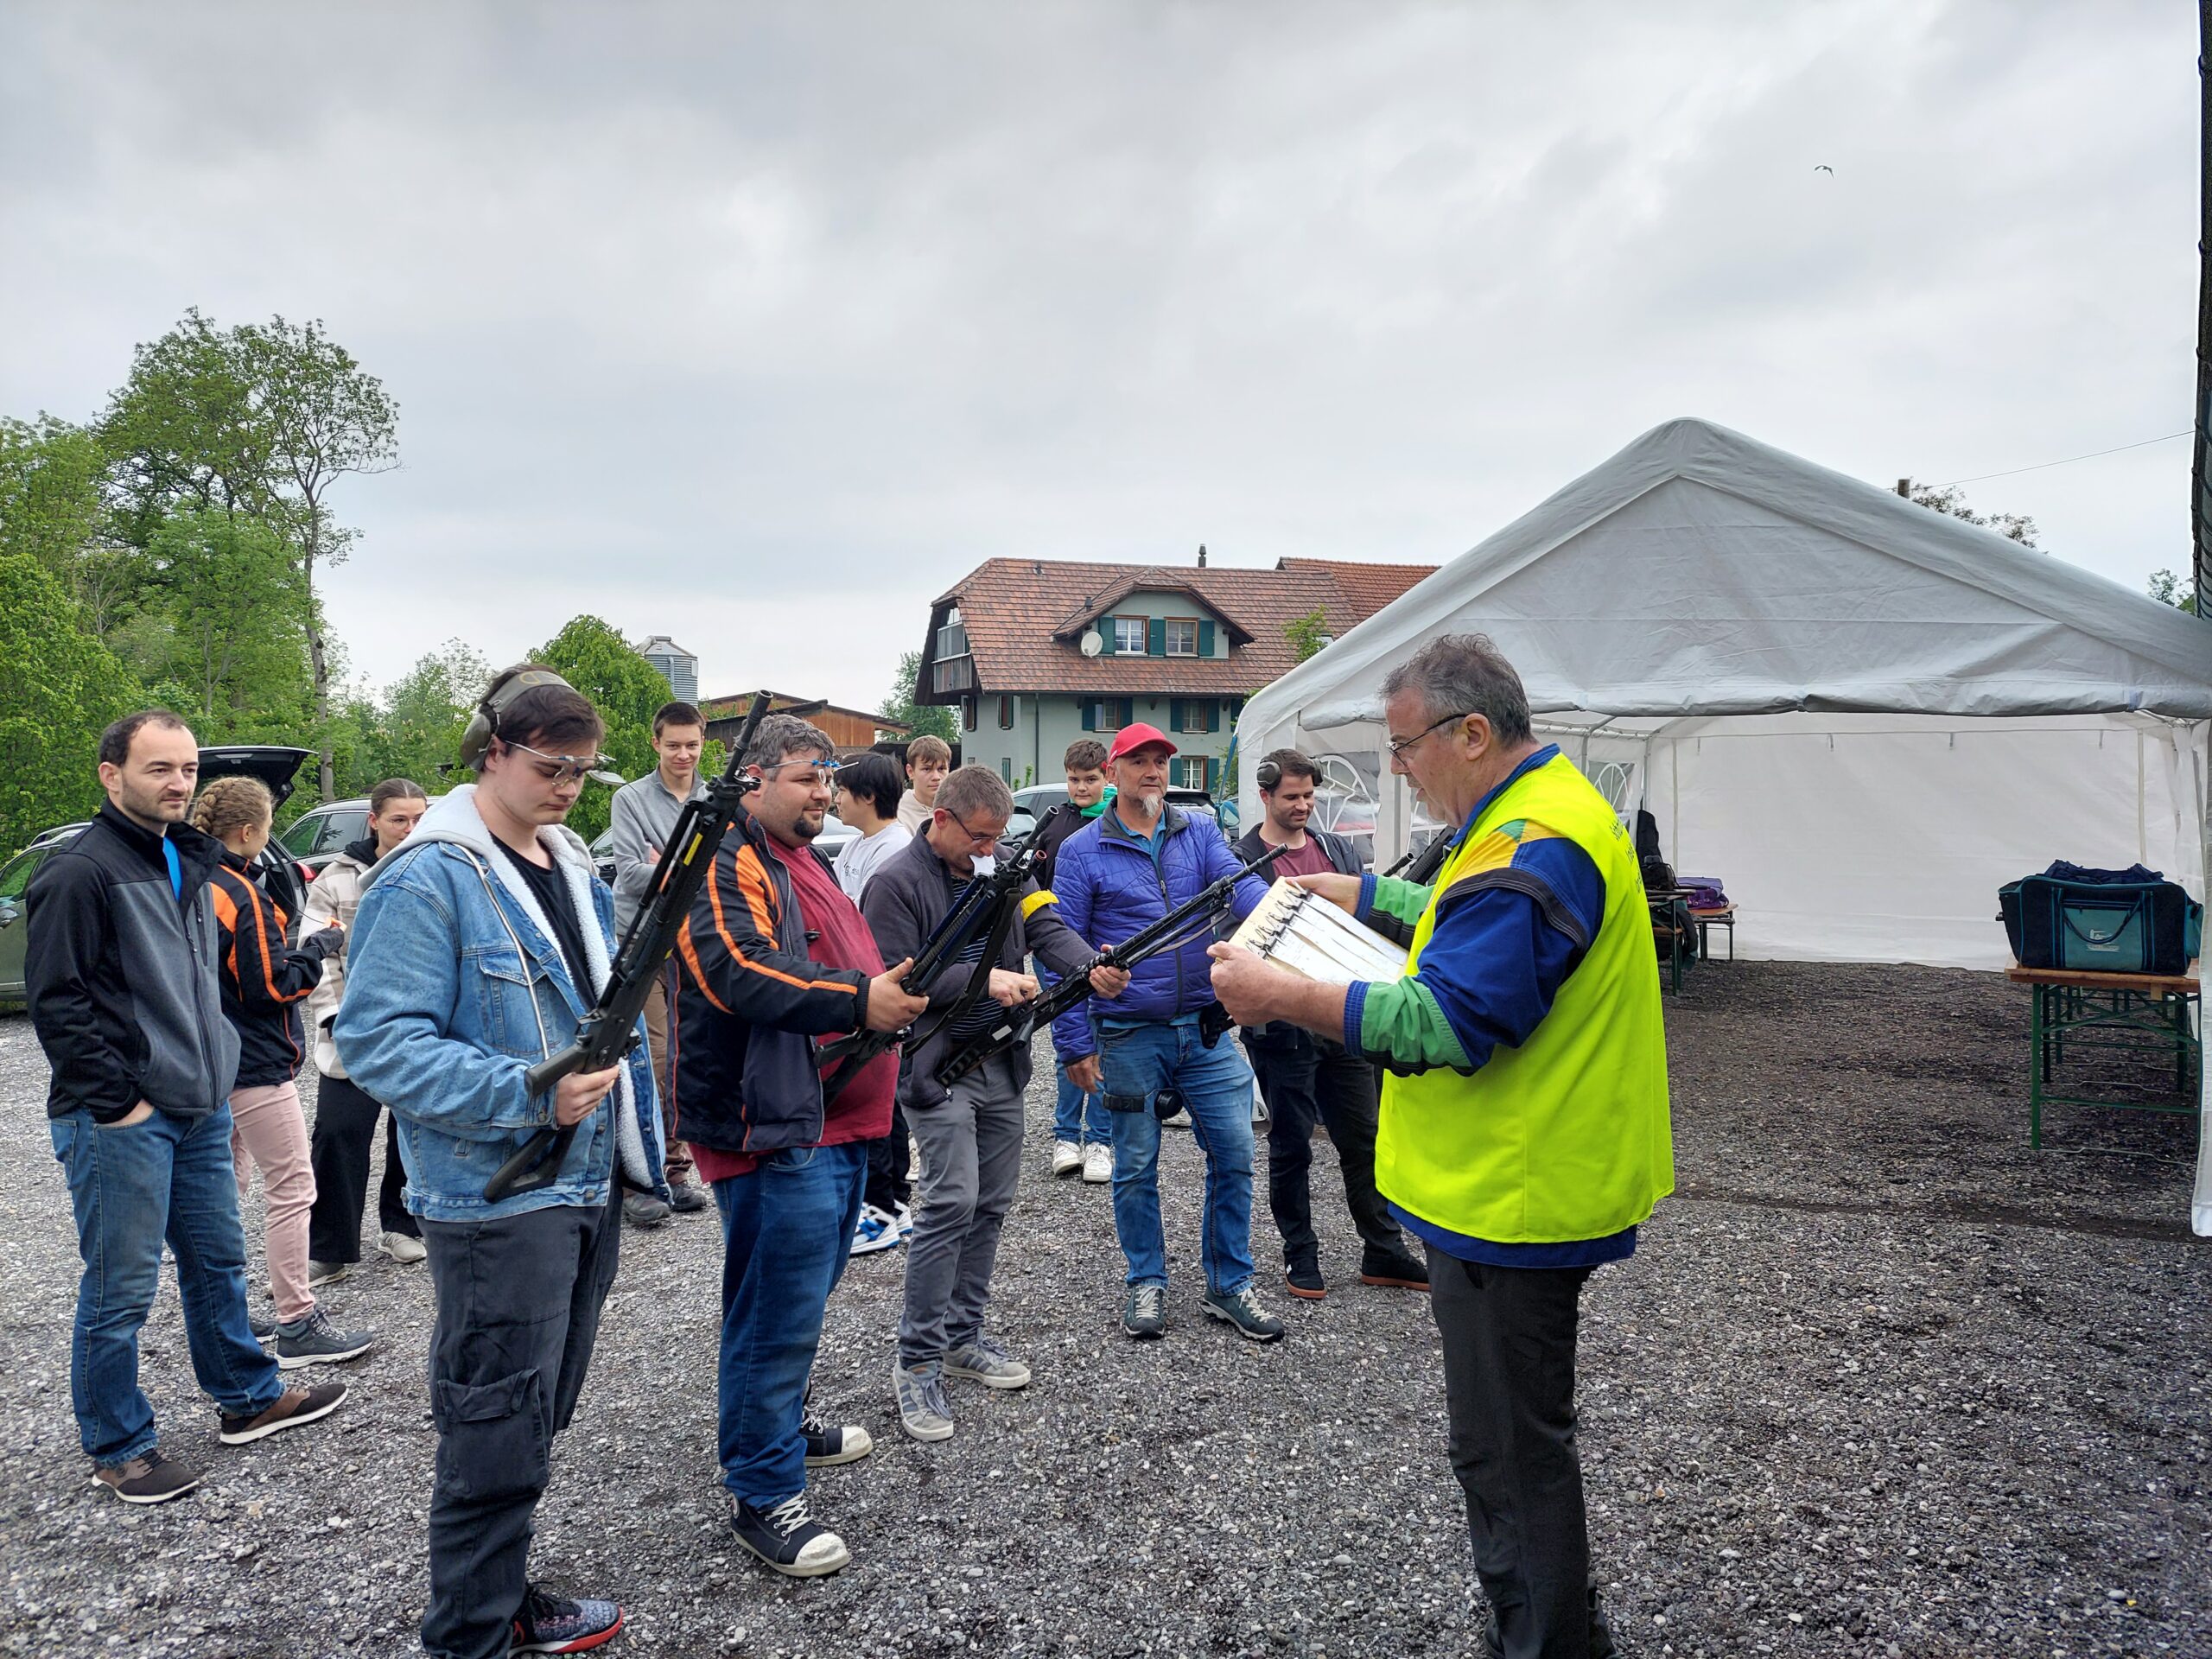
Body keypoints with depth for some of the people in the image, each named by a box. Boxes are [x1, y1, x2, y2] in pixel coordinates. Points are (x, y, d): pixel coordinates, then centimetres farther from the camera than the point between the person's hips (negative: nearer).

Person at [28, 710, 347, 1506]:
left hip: (199, 1108, 8)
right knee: (120, 1290, 3)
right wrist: (116, 1100, -16)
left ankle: (248, 1399, 31)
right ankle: (117, 1447, 17)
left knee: (218, 1261, 18)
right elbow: (55, 999, -16)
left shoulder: (188, 863, 14)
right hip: (118, 1121, -8)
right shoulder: (80, 871, -13)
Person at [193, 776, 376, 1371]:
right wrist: (321, 945, -6)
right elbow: (271, 985, -19)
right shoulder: (240, 893, -20)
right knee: (293, 1189, -3)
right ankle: (297, 1326, 0)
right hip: (255, 1065, -10)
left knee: (229, 1184, 19)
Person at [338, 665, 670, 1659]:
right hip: (496, 1200, -8)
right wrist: (528, 1093, -28)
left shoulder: (573, 869, 11)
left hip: (589, 1187, 9)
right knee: (498, 1436, 3)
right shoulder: (429, 880, -15)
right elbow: (378, 1042, -20)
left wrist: (638, 1130, 16)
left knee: (536, 1418, 20)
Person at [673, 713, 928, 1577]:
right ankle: (764, 1496, 7)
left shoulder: (806, 860, 20)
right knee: (780, 1307, -5)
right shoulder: (719, 863, -13)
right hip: (772, 1127, -10)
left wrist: (898, 994, 14)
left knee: (804, 1291, 23)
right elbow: (741, 971, -28)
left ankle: (784, 1418, 42)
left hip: (832, 1121, 10)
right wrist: (857, 999, -35)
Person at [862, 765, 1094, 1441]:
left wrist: (1092, 967, -20)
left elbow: (1047, 929, 0)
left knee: (991, 1205, 11)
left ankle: (963, 1335, 26)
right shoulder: (898, 883, -10)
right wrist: (983, 979, -23)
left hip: (1001, 1062, 7)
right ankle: (917, 1361, -2)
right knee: (953, 1201, -13)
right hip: (937, 1067, -7)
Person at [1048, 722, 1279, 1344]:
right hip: (1127, 1036, -2)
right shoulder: (1082, 851, -2)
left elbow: (1238, 884, -11)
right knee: (1136, 1166, 9)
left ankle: (1230, 1286, 21)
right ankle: (1147, 1284, 28)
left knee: (1235, 1153, 4)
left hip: (1205, 1027, 3)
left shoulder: (1200, 831, 6)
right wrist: (1075, 1043, -7)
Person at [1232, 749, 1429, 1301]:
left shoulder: (1339, 849, 11)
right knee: (1290, 1145, 8)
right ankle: (1300, 1255, 21)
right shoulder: (1242, 861, -6)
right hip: (1284, 1025, -4)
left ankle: (1384, 1252, 23)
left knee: (1363, 1137, 11)